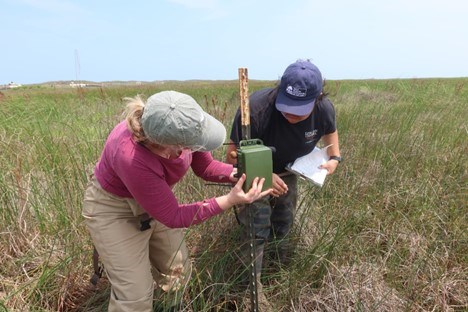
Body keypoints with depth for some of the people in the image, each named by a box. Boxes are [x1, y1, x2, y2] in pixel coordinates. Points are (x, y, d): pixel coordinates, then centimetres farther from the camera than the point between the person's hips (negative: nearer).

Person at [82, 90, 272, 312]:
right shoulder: (130, 158, -41)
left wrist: (238, 173, -25)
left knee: (178, 274, 15)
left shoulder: (182, 125, -26)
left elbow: (205, 166, -7)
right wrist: (229, 200, -31)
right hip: (113, 209, -5)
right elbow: (173, 216, -28)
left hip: (157, 200, 6)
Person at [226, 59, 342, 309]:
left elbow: (330, 131, 3)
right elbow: (233, 155, -29)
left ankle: (281, 261, 53)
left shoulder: (324, 109, -24)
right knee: (256, 225, -7)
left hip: (288, 171, 5)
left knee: (285, 218, 22)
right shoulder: (256, 107, -39)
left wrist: (334, 158, -15)